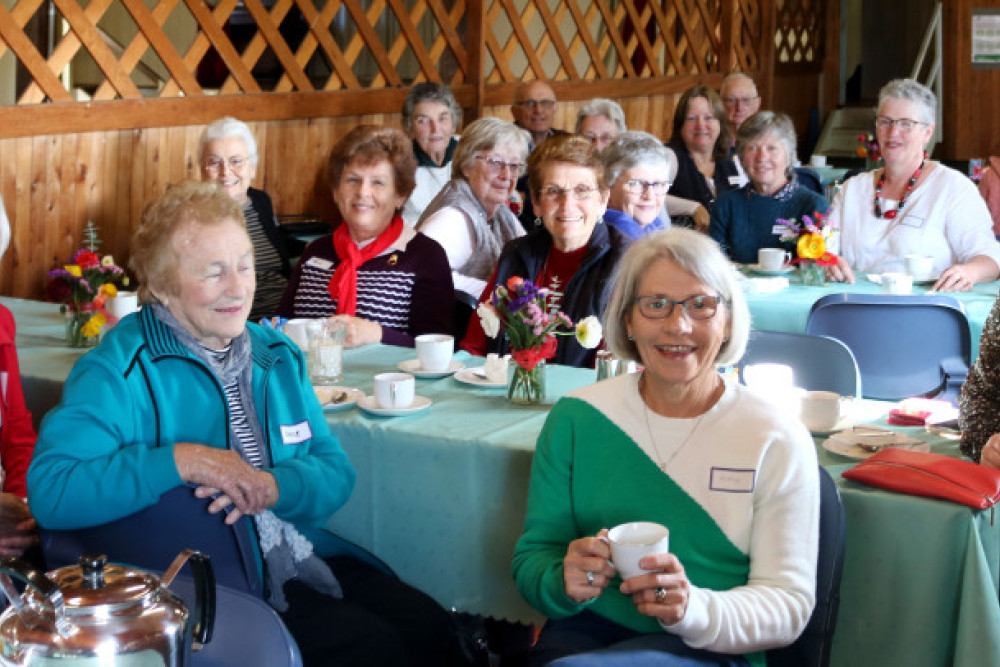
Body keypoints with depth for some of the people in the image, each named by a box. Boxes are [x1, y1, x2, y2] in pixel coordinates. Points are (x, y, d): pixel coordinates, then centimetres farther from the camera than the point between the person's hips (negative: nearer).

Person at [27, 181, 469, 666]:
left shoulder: (278, 355, 12)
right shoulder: (119, 371, -9)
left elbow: (336, 471, 7)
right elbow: (48, 490, -21)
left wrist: (273, 486, -16)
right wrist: (179, 461, -27)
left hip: (304, 560, 7)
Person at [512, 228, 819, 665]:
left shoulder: (778, 440, -2)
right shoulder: (576, 418, 5)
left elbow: (789, 602, -4)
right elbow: (532, 558, 8)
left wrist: (695, 609, -24)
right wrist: (564, 582, -18)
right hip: (586, 629, 3)